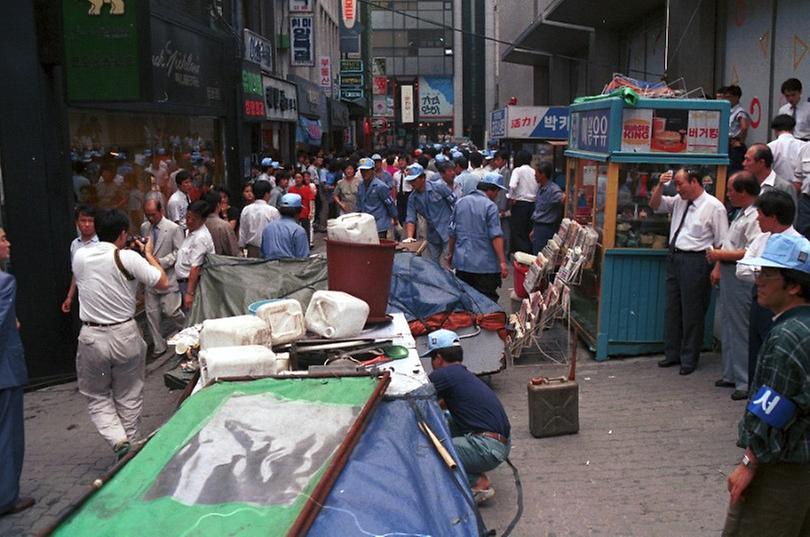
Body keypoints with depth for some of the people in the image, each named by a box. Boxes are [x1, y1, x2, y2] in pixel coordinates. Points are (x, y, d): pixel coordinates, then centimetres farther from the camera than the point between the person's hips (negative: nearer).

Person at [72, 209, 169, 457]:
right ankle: (129, 443, 23)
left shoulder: (79, 256, -1)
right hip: (125, 335, -2)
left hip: (91, 336, 2)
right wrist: (149, 254, 5)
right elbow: (163, 283, -8)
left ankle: (118, 440, -4)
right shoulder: (129, 258, -13)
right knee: (129, 397, 15)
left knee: (97, 396, 15)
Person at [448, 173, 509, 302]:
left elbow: (452, 232, 14)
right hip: (485, 265, -6)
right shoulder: (490, 206, -10)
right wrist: (502, 262, -16)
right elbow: (496, 236, -16)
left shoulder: (460, 203, 9)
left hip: (461, 262, 6)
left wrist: (450, 253, 25)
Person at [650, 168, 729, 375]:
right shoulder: (679, 201, 9)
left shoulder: (714, 207, -10)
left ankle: (689, 359, 14)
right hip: (674, 257, 7)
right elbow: (655, 205, 19)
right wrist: (660, 185, 2)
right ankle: (672, 354, 26)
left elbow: (722, 243, -10)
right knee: (672, 309, 14)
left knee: (692, 312, 1)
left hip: (695, 261, -7)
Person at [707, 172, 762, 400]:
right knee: (727, 327, 17)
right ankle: (731, 375, 27)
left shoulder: (754, 218, -18)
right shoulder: (740, 214, 15)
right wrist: (718, 267, 16)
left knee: (740, 329, -6)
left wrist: (720, 256, -17)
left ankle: (745, 382, 1)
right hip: (728, 275, 11)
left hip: (740, 277, -11)